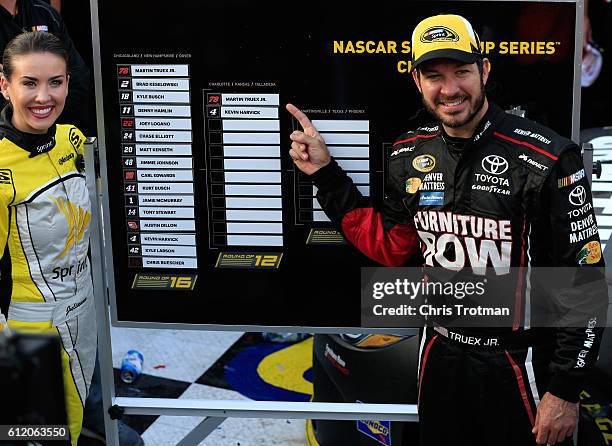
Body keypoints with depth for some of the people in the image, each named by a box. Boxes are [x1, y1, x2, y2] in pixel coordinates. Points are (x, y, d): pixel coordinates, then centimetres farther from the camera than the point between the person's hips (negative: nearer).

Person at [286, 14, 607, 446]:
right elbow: (390, 248, 9)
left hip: (520, 365, -5)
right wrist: (326, 174, 3)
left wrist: (565, 390, -14)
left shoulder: (546, 158, -19)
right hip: (440, 355, 5)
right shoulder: (410, 154, -1)